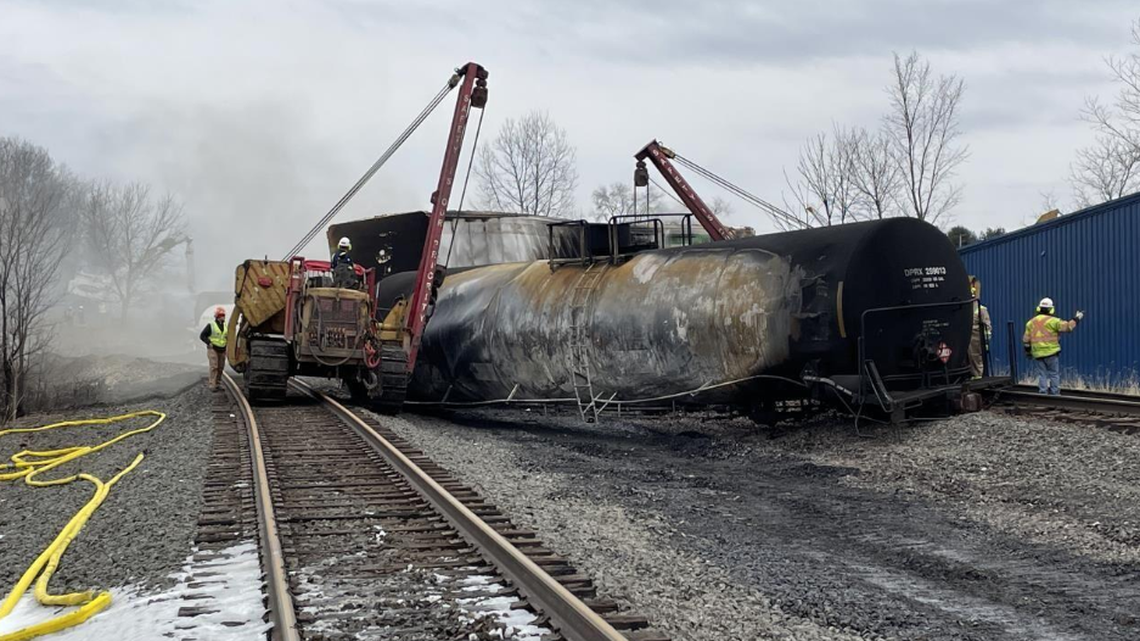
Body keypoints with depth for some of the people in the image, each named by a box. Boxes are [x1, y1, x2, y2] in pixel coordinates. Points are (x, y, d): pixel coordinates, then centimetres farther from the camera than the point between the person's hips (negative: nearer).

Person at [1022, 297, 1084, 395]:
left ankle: (1043, 394, 5)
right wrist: (1076, 319, 3)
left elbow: (1026, 339, 9)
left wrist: (1027, 350, 19)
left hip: (1037, 353, 4)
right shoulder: (1052, 321, -6)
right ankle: (1055, 395, 4)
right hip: (1051, 352, -4)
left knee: (1042, 375, 7)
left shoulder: (1031, 322, 8)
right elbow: (1067, 327, -11)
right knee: (1054, 374, 4)